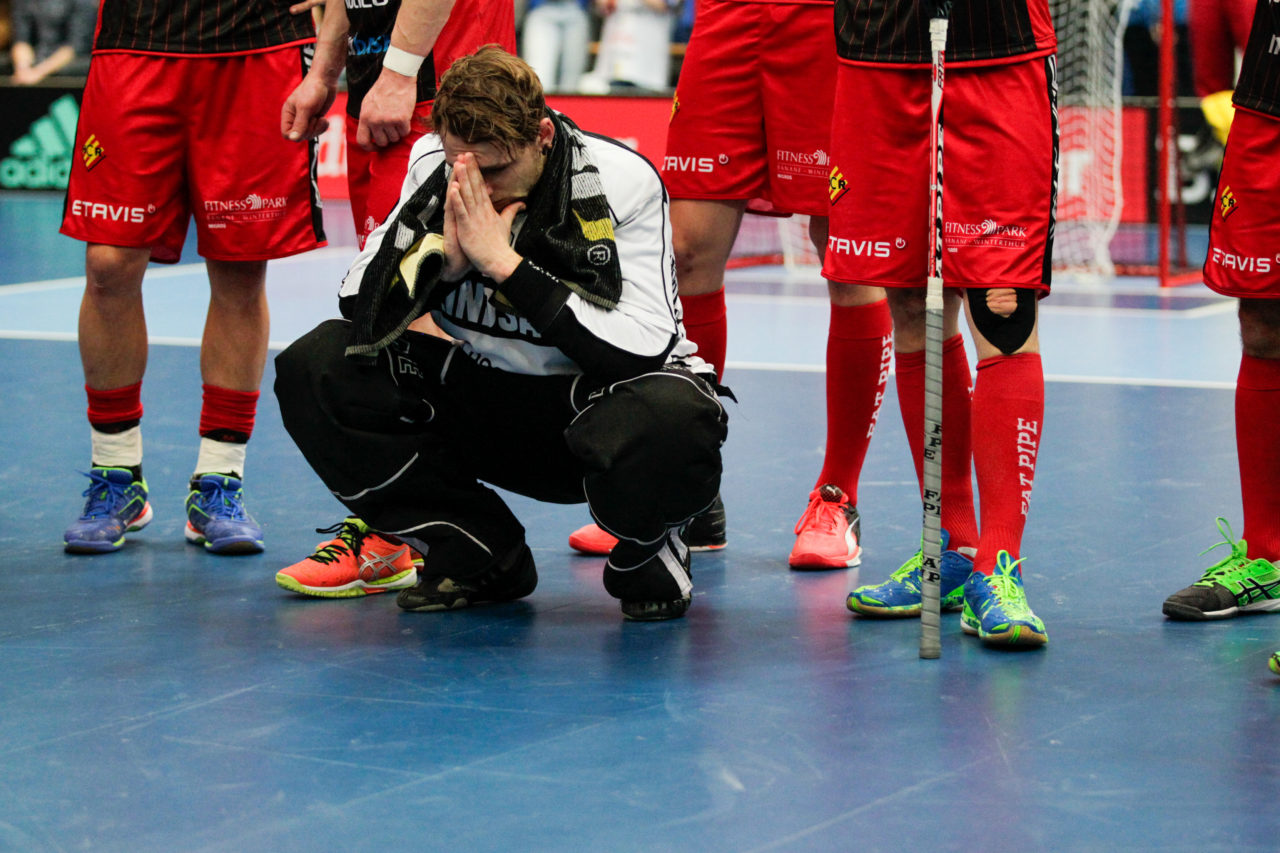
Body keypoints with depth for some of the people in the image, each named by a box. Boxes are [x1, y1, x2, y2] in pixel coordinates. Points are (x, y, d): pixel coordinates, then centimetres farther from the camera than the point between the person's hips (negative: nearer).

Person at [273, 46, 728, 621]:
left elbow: (640, 351, -27)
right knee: (315, 367, -16)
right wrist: (443, 253, -24)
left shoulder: (622, 180, -19)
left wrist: (504, 262, -28)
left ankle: (649, 552, -2)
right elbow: (359, 309, -5)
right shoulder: (434, 165, -7)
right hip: (483, 395, 4)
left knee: (666, 419, -41)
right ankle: (477, 555, -3)